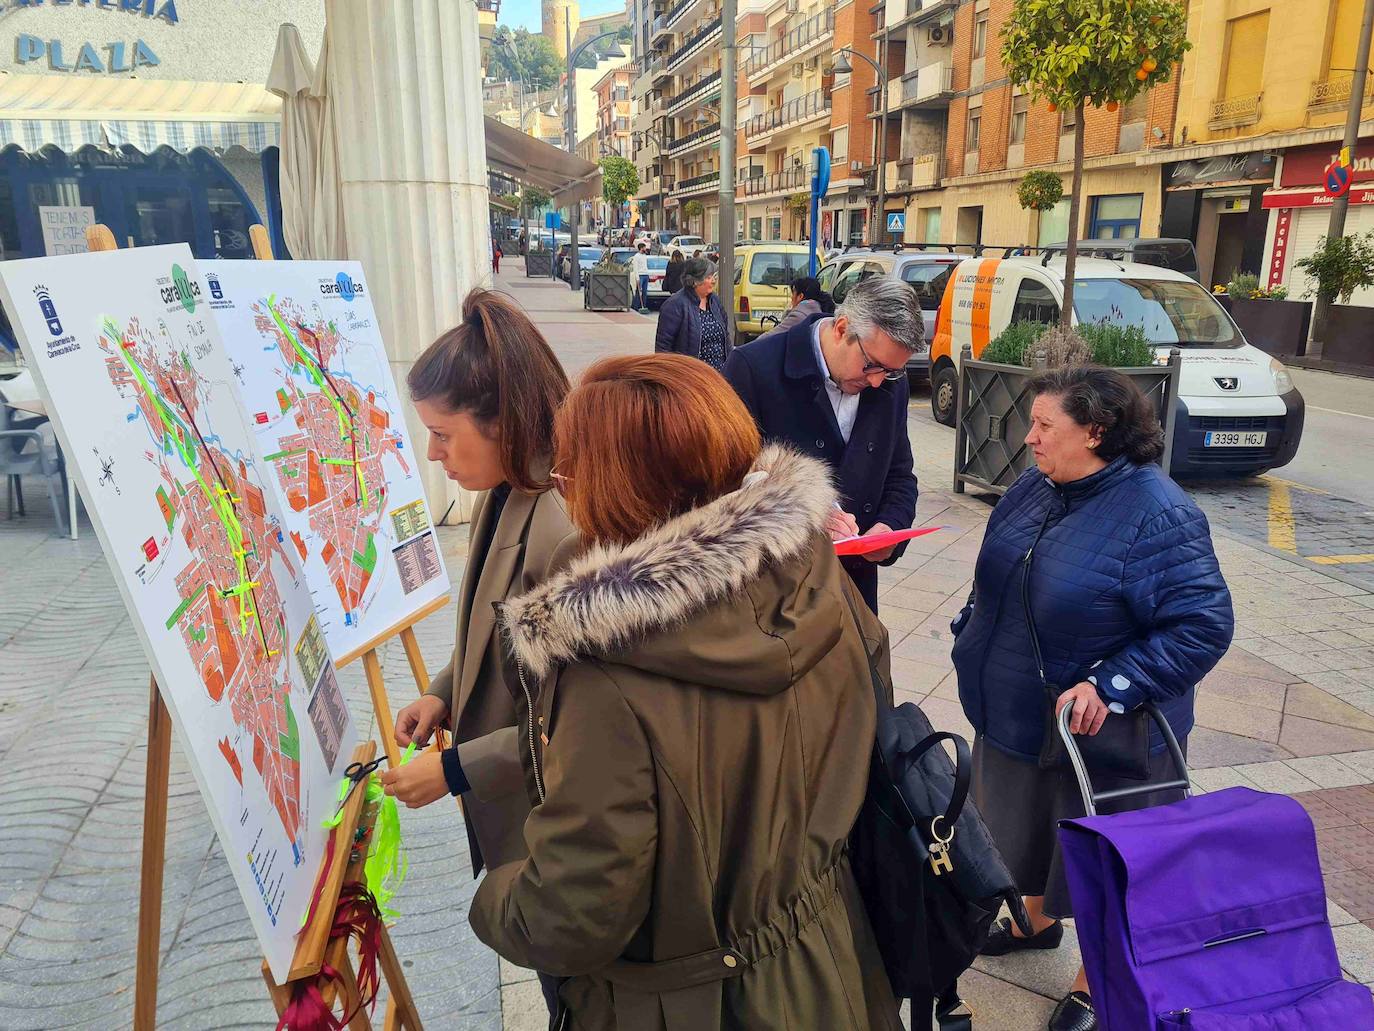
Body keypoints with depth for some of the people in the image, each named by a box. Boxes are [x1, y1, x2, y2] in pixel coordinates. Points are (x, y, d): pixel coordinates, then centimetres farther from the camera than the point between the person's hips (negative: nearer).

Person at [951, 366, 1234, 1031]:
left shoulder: (1158, 515, -24)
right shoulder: (1034, 488, -1)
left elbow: (1204, 626, -25)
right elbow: (995, 581, 13)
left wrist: (1109, 687, -29)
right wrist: (972, 637, 7)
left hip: (1101, 739, -6)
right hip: (1014, 719, 7)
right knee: (1025, 829, 25)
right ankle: (1038, 920, 53)